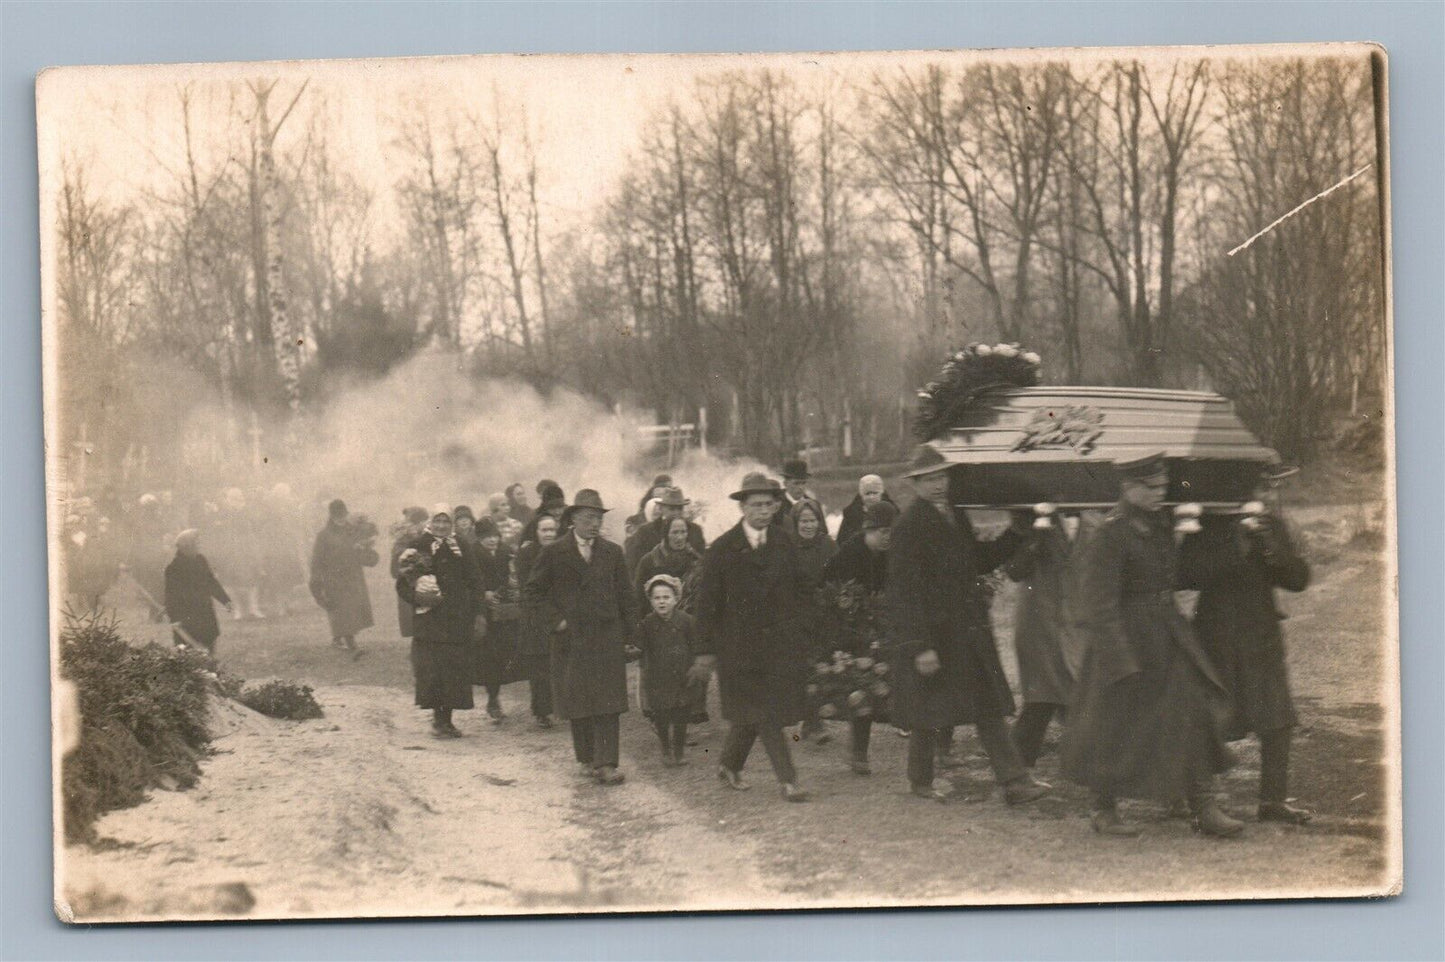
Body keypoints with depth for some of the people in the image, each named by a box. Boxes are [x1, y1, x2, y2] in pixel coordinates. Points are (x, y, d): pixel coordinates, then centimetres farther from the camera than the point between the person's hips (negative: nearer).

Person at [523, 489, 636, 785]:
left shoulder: (612, 553, 7)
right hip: (570, 639, -1)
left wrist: (625, 635, 6)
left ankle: (606, 763, -8)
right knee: (577, 704, 5)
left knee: (607, 702, -6)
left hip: (607, 639, 1)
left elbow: (625, 595, 11)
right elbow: (533, 592, 4)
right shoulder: (554, 553, 0)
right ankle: (586, 757, 18)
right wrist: (554, 621, -5)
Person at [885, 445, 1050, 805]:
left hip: (969, 631, 7)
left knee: (989, 708, 4)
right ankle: (921, 781, 25)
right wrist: (920, 646, -21)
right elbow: (905, 590, -17)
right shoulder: (909, 526, -14)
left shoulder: (956, 515, 9)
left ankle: (1015, 782, 4)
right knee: (930, 713, 6)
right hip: (933, 633, -7)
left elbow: (979, 561, 17)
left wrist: (1015, 534, 5)